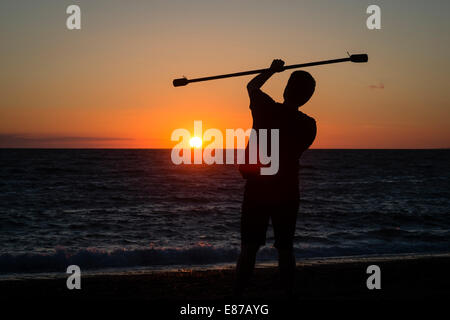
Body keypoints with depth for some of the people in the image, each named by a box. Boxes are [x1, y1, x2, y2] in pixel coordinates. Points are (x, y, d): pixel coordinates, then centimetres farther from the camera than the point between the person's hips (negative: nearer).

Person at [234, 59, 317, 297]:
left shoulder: (267, 110, -11)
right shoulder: (308, 125, -6)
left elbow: (252, 86, 9)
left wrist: (272, 70, 24)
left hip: (256, 190, -1)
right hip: (288, 193, 1)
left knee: (248, 249, 3)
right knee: (286, 249, 11)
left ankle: (238, 295, 4)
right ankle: (288, 294, 14)